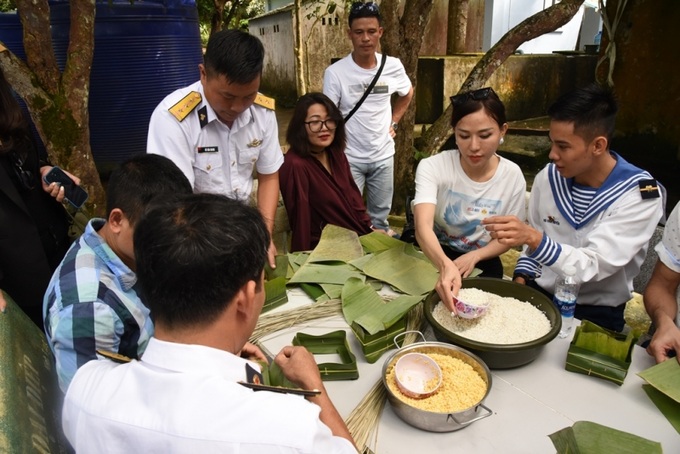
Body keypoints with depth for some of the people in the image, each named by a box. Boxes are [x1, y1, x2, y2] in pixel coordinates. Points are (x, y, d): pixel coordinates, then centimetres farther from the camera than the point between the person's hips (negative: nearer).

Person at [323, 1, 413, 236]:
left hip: (383, 155, 3)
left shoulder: (393, 66, -3)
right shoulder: (335, 72, -14)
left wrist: (394, 122, 8)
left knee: (380, 212, 17)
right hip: (349, 158, -3)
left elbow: (407, 93, 18)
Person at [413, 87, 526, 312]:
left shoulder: (513, 176, -11)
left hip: (481, 262, 2)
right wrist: (445, 265, -55)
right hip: (433, 255, -1)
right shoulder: (432, 167, -19)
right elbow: (423, 227, -34)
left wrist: (474, 256, -22)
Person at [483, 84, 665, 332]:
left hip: (594, 314, -4)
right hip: (538, 295, 5)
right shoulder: (548, 176, -1)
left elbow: (593, 267, -24)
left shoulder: (639, 195, -14)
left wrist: (532, 238, -37)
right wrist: (520, 280, -2)